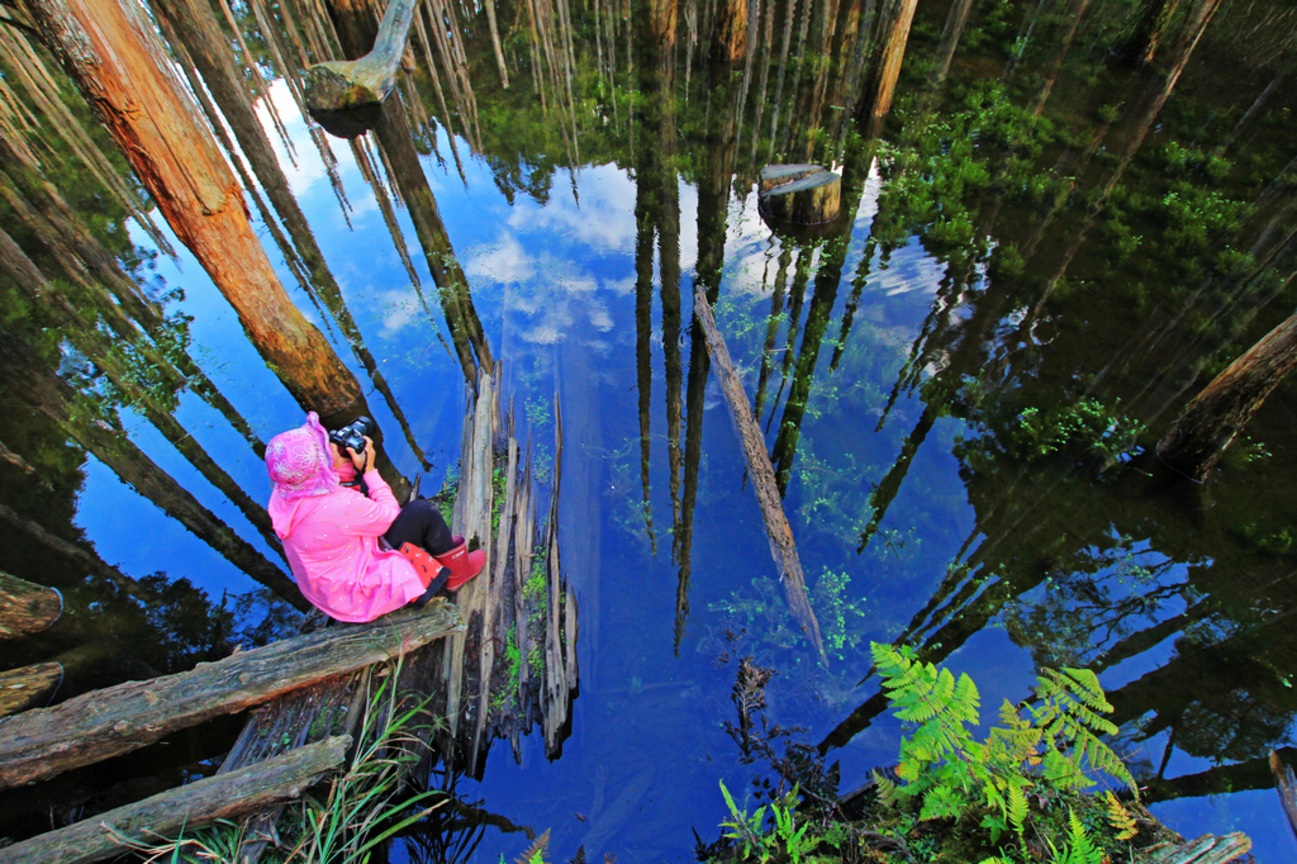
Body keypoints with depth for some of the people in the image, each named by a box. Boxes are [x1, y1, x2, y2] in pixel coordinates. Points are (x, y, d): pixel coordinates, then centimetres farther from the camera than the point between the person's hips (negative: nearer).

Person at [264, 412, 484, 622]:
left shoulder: (283, 494, -11)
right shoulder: (339, 506, -35)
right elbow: (390, 514, -16)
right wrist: (369, 469, -12)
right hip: (361, 598, -8)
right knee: (423, 512, -11)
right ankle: (457, 572, 14)